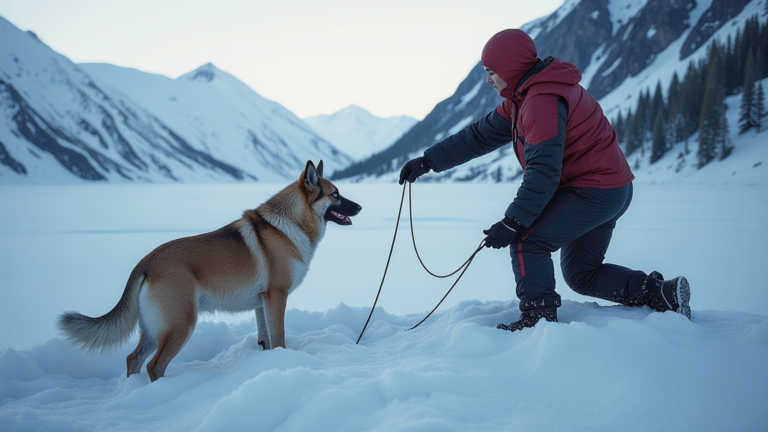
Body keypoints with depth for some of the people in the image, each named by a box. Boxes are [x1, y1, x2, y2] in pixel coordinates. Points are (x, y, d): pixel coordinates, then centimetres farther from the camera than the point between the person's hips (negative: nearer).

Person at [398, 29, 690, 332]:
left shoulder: (543, 101, -22)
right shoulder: (523, 96, 10)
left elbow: (544, 171, -28)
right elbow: (481, 135, 13)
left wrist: (512, 223, -27)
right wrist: (429, 161, 8)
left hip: (592, 191, -11)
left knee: (526, 240, -13)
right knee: (581, 275, 17)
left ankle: (539, 317, -11)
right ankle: (662, 294, 14)